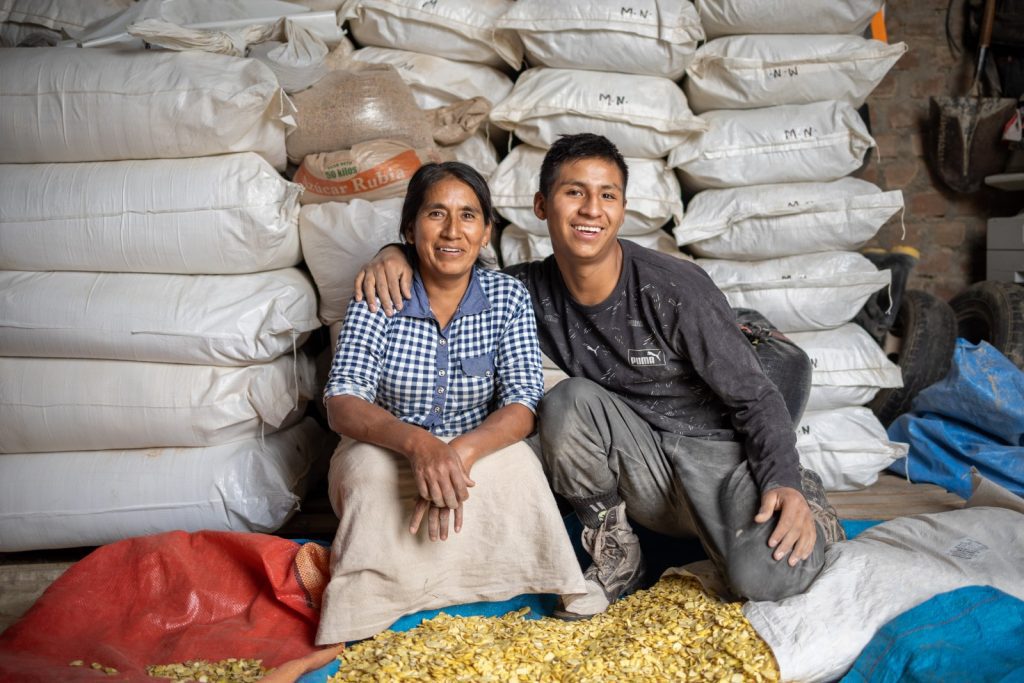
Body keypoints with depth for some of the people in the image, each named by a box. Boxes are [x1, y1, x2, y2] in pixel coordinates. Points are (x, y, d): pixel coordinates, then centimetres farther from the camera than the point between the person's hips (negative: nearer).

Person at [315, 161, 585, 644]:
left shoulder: (508, 297, -7)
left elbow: (522, 405, -15)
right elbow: (342, 403, -19)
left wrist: (460, 452, -36)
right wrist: (417, 442, -40)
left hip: (479, 451, 1)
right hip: (386, 451, -1)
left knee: (516, 464, -31)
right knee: (371, 473, -34)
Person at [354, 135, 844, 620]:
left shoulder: (674, 288, -18)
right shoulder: (533, 290, -6)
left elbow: (755, 397, -12)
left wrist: (783, 483, -27)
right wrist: (395, 253, -13)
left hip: (719, 453, -3)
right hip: (643, 468, 3)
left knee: (766, 577, -28)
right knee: (567, 401, -25)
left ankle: (802, 498, 8)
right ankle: (615, 554, -5)